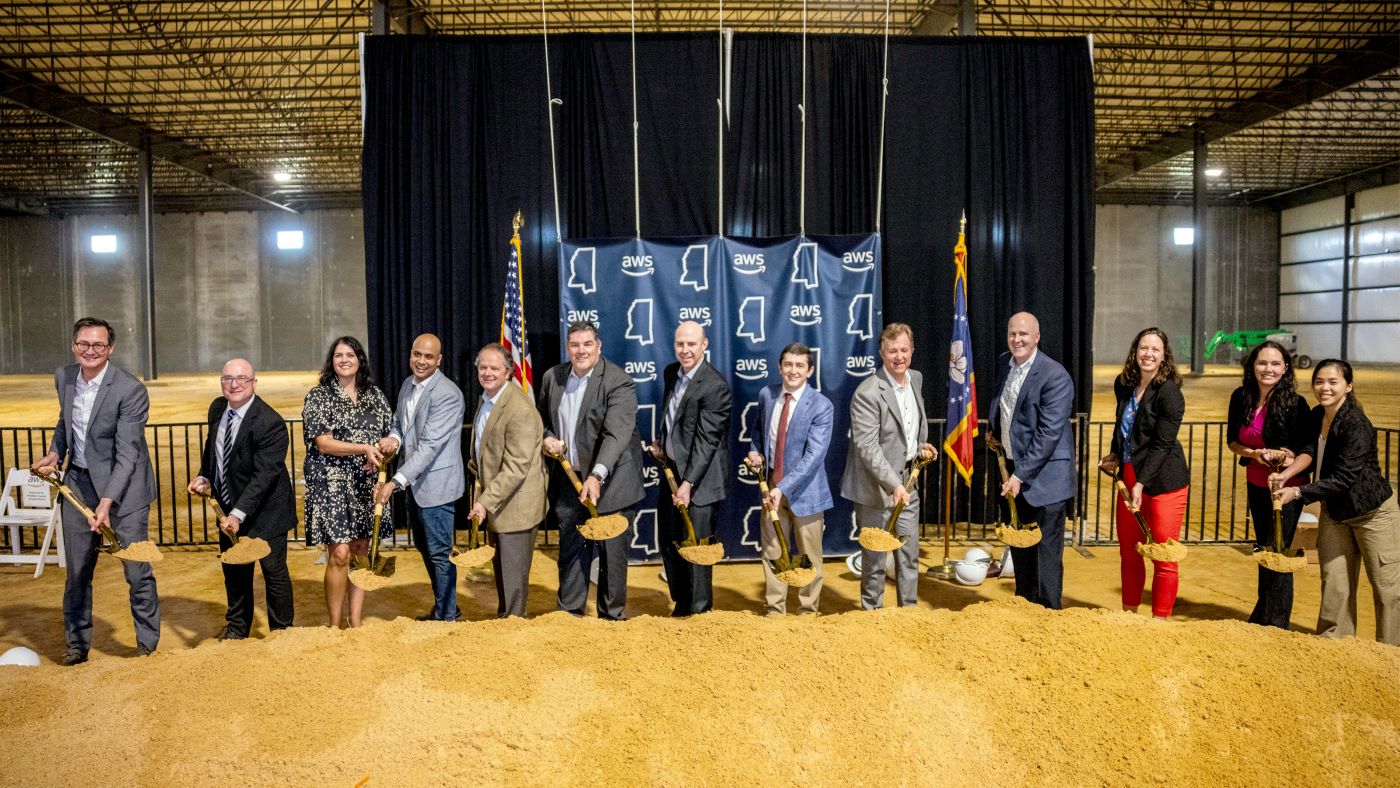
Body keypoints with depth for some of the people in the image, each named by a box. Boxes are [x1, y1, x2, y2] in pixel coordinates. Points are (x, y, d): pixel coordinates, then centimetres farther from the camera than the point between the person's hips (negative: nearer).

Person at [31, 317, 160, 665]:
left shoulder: (130, 390, -19)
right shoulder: (63, 377, 1)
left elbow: (127, 454, -22)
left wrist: (107, 501, -30)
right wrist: (55, 453, 5)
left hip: (123, 486, -5)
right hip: (78, 483, 6)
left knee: (137, 570, -1)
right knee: (77, 571, 13)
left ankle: (147, 642, 17)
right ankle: (77, 644, 29)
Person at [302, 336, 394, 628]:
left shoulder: (374, 395, 10)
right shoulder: (318, 396, -3)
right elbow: (323, 443, -11)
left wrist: (381, 453, -9)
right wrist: (365, 449, -21)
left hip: (366, 485, 4)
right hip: (332, 483, -4)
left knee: (361, 551, 8)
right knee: (339, 554, -9)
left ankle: (356, 623, 17)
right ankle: (335, 626, 5)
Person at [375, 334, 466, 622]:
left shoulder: (447, 394, -21)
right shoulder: (408, 385, 7)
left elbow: (430, 445, -26)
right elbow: (399, 423, 16)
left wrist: (396, 482, -29)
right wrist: (393, 438, -9)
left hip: (436, 484, -9)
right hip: (414, 482, 9)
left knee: (439, 553, 1)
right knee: (424, 547, 21)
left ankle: (446, 618, 16)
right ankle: (441, 607, 37)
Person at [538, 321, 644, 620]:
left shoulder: (619, 382, -16)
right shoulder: (552, 377, 3)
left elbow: (617, 434, -27)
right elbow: (543, 418, 20)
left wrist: (597, 475, -39)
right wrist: (547, 437, -3)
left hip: (609, 482, -5)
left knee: (612, 552, 4)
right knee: (570, 549, 14)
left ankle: (612, 616, 20)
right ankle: (569, 613, 28)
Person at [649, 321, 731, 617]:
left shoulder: (715, 385, -18)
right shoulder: (671, 372, 7)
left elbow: (706, 440, -21)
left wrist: (688, 483, -24)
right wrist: (661, 443, 6)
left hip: (699, 479, -8)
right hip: (670, 471, 8)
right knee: (669, 543, 16)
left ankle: (698, 610, 19)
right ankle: (681, 602, 34)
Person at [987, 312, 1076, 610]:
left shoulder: (1055, 376, -18)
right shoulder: (1004, 363, 6)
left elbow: (1049, 433, -22)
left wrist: (1021, 475, -23)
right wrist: (996, 433, 10)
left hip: (1045, 476, -8)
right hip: (1014, 472, 8)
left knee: (1046, 550, -2)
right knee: (1019, 544, 19)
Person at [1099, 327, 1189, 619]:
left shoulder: (1170, 393, -14)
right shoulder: (1123, 385, 5)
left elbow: (1162, 445, -17)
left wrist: (1141, 484, -20)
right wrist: (1115, 454, 14)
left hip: (1163, 482, -6)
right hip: (1130, 475, 7)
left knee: (1163, 557, -1)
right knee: (1128, 551, 14)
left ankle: (1159, 620, 10)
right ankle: (1129, 614, 27)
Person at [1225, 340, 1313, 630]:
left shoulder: (1295, 404, -18)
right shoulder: (1241, 398, -5)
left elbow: (1308, 451, -19)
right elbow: (1232, 440, 4)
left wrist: (1286, 471, -36)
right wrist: (1254, 453, -15)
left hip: (1287, 486, -5)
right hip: (1256, 484, 5)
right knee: (1263, 549, 17)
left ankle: (1276, 624, 7)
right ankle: (1261, 618, 32)